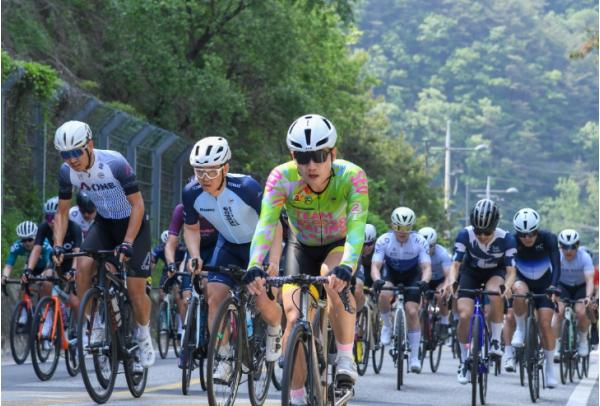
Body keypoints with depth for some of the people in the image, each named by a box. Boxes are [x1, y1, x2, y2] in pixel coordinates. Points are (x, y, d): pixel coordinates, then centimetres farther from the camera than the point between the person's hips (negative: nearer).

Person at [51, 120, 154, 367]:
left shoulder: (115, 163, -30)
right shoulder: (67, 172, -15)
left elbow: (137, 204, -25)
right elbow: (62, 212, -2)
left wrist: (127, 243, -32)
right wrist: (58, 246, -16)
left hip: (133, 222, -4)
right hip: (104, 223, 4)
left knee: (135, 287, -9)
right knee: (83, 266, -22)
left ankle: (144, 337, 17)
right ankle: (96, 325, -4)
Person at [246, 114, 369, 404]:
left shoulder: (351, 176, -31)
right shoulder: (282, 178, -29)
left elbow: (356, 226, -41)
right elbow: (266, 223, -38)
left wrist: (346, 266, -58)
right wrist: (255, 267, -54)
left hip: (339, 246, -1)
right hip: (301, 247, 1)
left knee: (335, 281, -35)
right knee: (294, 317, -16)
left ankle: (345, 357, -16)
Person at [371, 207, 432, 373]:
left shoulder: (419, 241, -24)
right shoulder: (384, 240, -24)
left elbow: (426, 267, -26)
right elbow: (375, 266, -28)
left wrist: (424, 281, -48)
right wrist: (377, 280, -50)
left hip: (412, 276, 0)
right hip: (391, 274, 0)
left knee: (412, 312, -14)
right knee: (384, 295, -33)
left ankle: (415, 358, -5)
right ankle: (387, 326, -4)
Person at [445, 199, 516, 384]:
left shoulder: (506, 239, -27)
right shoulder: (465, 235, -26)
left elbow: (511, 270, -27)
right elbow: (456, 263, -25)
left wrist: (507, 286, -48)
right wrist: (451, 281, -46)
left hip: (495, 272, -1)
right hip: (471, 271, 1)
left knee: (495, 294, -37)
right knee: (464, 315, -18)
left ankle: (495, 341, -20)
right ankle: (464, 360, 2)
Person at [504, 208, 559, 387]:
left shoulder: (548, 239, -25)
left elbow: (556, 264, -34)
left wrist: (553, 285, -51)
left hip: (544, 284, 0)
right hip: (522, 280, 0)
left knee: (545, 323, -13)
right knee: (519, 292, -36)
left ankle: (549, 366, 2)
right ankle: (520, 330, -15)